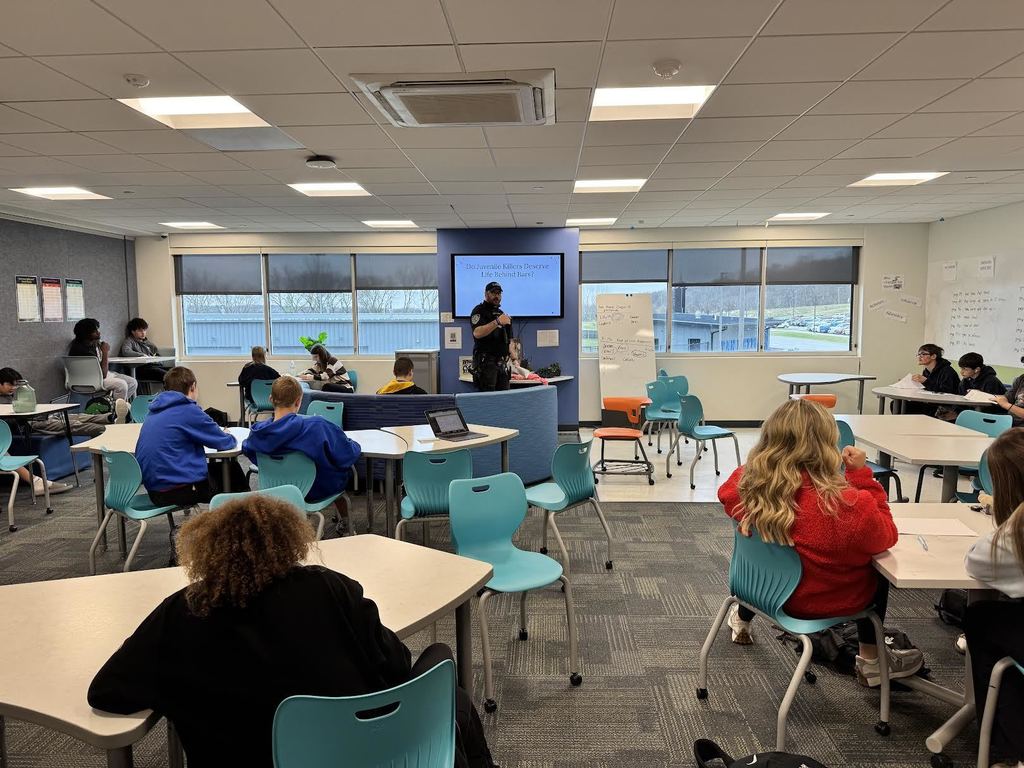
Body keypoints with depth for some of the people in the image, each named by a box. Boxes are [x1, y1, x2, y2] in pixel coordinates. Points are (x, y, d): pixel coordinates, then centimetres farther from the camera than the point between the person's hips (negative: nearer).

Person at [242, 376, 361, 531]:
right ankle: (345, 523, 39)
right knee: (344, 466, 28)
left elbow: (247, 450, 5)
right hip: (319, 489, -4)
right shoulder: (317, 426, -34)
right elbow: (349, 455, -22)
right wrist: (353, 444, 1)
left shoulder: (257, 431, -19)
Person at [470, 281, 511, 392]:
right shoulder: (479, 311, -1)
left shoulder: (501, 313, 22)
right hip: (486, 361, -7)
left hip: (502, 362, 7)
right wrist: (497, 322, -25)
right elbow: (477, 333, -20)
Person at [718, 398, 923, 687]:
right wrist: (861, 474, -14)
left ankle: (742, 619, 56)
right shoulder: (847, 505, -34)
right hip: (820, 601, -3)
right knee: (878, 567, 25)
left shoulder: (746, 483, -23)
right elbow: (885, 537, -13)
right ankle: (871, 662, 34)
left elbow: (725, 491, 2)